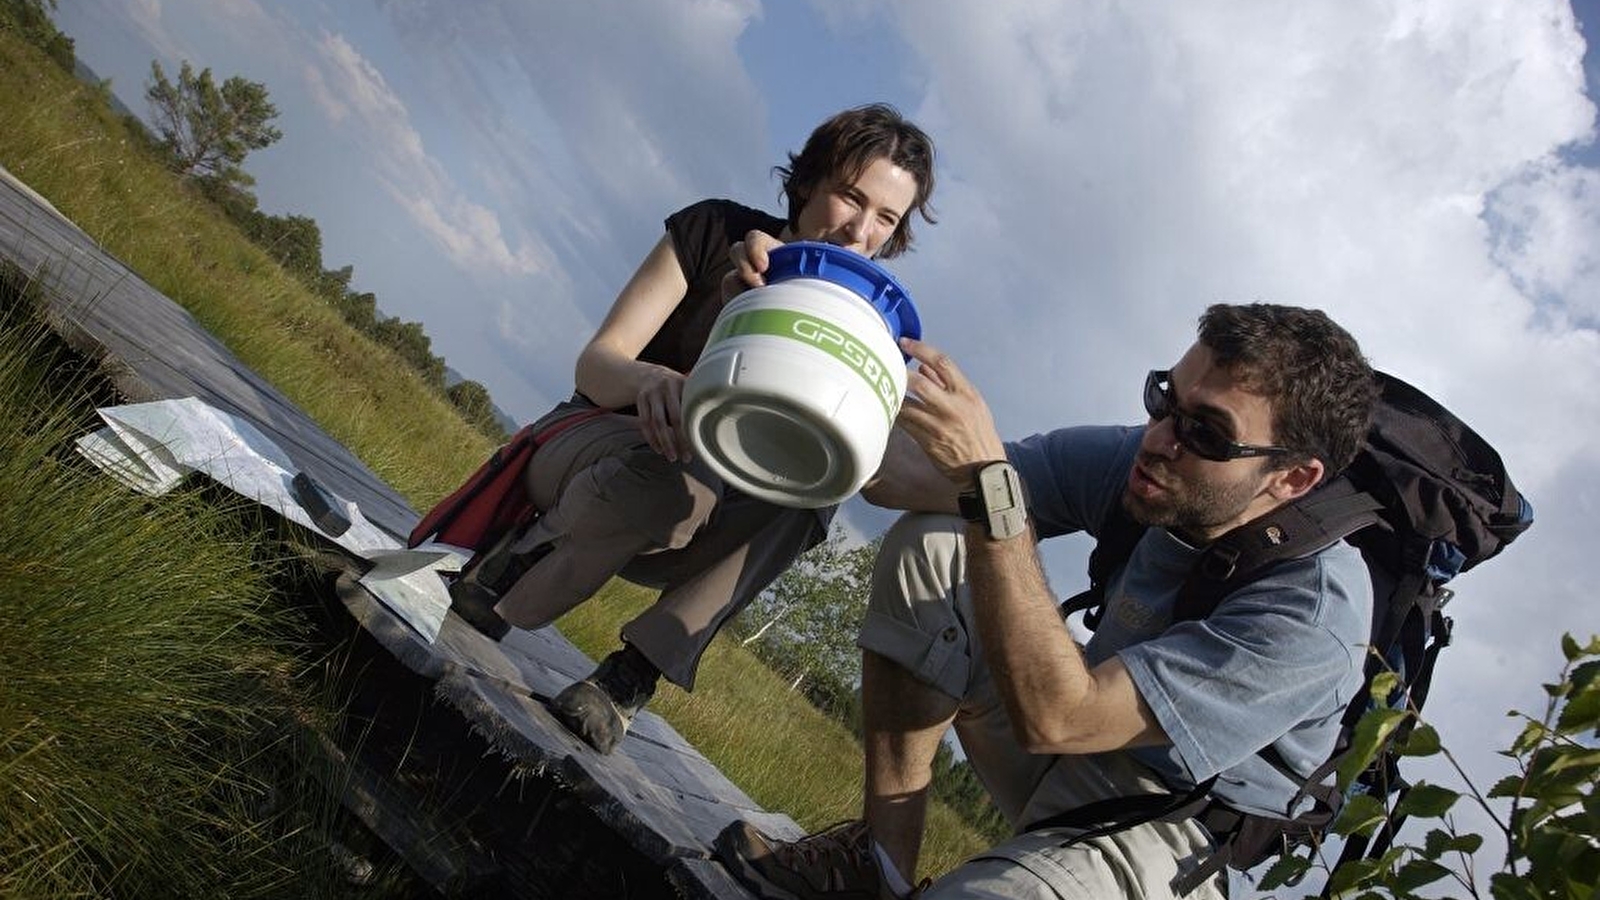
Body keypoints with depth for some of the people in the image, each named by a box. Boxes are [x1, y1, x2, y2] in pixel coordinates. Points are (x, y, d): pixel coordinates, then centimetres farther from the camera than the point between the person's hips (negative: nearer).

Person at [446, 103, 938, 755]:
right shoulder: (717, 230, -7)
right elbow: (594, 363, -13)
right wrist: (649, 379, -37)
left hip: (673, 537, 2)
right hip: (591, 441, -2)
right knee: (676, 480, -38)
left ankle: (631, 676, -26)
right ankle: (506, 566, -11)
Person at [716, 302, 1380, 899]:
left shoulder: (1317, 607, -29)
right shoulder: (1141, 463, -14)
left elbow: (1054, 716, -37)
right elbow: (906, 479, -12)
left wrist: (990, 479, -40)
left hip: (1173, 844, -6)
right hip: (1079, 751, 7)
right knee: (926, 545, -11)